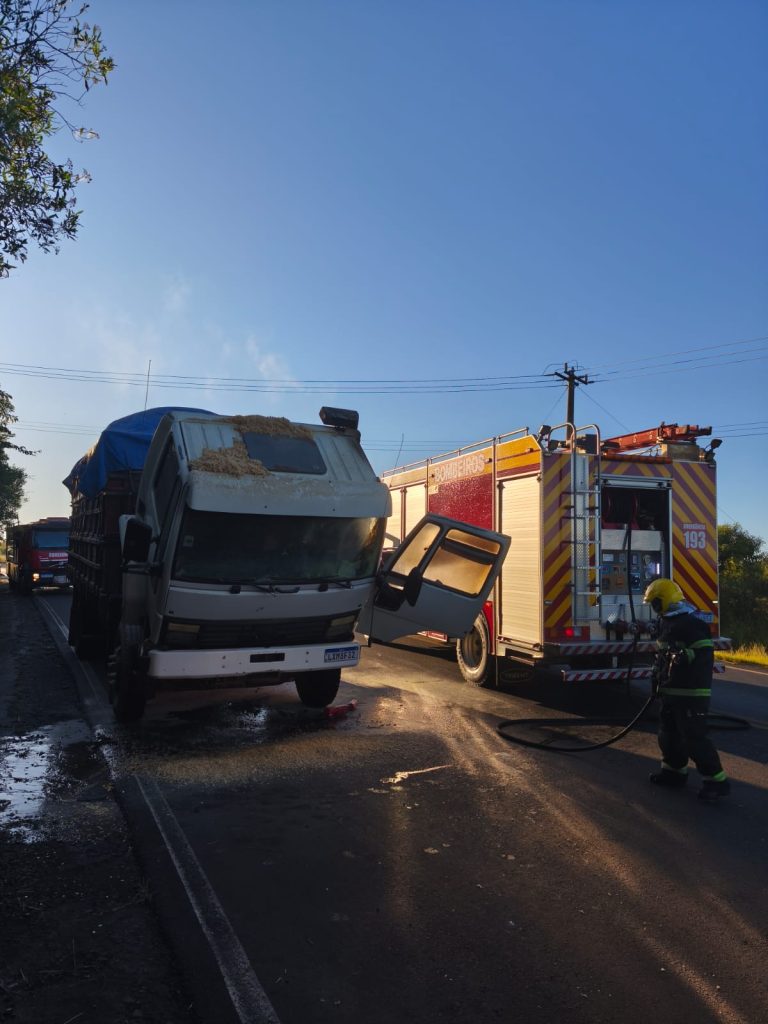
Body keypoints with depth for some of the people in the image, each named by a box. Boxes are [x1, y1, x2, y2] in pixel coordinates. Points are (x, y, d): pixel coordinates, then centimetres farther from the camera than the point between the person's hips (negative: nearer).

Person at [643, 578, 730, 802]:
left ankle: (716, 780, 5)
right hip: (672, 691, 10)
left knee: (694, 737, -6)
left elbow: (704, 655, -23)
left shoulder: (690, 623, -19)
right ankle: (674, 771, 31)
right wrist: (659, 676, 26)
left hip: (690, 692, -10)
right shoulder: (669, 622, 13)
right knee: (669, 732, 18)